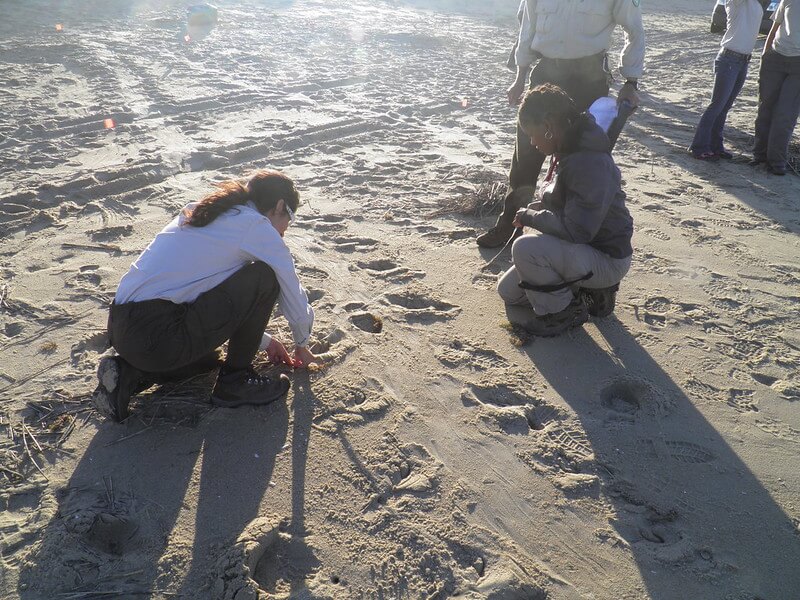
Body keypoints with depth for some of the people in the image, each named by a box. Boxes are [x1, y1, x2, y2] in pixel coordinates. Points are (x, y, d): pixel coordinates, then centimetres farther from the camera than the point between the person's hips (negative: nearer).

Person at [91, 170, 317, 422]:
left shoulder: (203, 213, 22)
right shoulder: (258, 226, -4)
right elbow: (294, 299, 4)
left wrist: (263, 340, 35)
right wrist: (301, 344, 24)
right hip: (157, 339, -10)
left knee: (207, 359, 37)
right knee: (264, 277, -4)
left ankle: (128, 374, 14)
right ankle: (234, 380, 7)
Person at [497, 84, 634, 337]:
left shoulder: (591, 163, -29)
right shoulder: (567, 152, 3)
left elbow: (576, 230, -34)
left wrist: (529, 216, -19)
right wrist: (531, 213, -2)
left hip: (606, 259, -10)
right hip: (581, 250, 10)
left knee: (525, 248, -32)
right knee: (508, 292, 14)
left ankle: (561, 312, -8)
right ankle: (592, 292, 15)